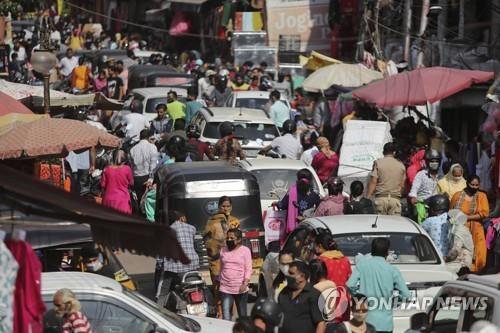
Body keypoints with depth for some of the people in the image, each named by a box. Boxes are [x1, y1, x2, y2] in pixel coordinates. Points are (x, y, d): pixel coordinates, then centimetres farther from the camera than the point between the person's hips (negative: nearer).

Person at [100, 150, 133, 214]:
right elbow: (131, 183, 3)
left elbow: (102, 185, 2)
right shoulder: (127, 169, -9)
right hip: (122, 200, -2)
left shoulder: (107, 169, -4)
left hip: (109, 200, 2)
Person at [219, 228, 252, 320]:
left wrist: (245, 283, -17)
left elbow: (248, 269, -5)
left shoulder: (245, 250, -1)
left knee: (242, 315, 8)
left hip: (240, 289, -2)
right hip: (225, 289, 2)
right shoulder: (223, 250, 11)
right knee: (226, 316, -9)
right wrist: (219, 282, 18)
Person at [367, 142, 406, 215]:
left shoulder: (378, 163, 1)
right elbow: (402, 185, 11)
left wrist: (368, 197, -2)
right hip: (395, 199, 2)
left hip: (381, 198, -2)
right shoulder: (401, 165, 9)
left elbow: (373, 182, -4)